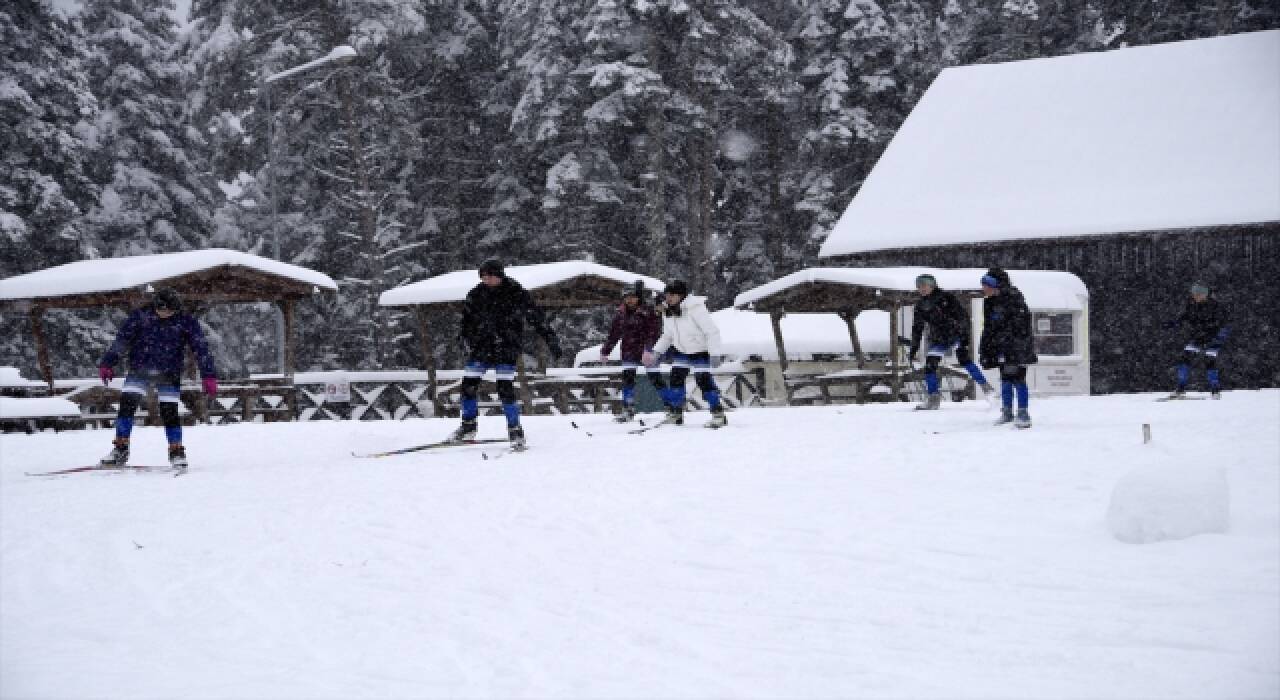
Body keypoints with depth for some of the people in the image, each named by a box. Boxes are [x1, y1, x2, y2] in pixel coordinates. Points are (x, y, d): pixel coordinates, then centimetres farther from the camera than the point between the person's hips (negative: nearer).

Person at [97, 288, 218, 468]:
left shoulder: (186, 322, -7)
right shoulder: (140, 316, -5)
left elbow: (201, 348, -4)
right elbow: (121, 340, -1)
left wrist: (209, 377, -9)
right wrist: (107, 364, -8)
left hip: (168, 375, -1)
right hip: (140, 371, 1)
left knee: (169, 411, -6)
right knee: (127, 404, -12)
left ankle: (177, 452, 11)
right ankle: (121, 449, -3)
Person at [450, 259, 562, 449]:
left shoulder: (516, 293, -8)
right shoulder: (477, 294, 2)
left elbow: (536, 316, -4)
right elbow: (467, 318, 16)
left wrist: (551, 340, -5)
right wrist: (467, 340, 6)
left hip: (506, 347, -4)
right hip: (482, 346, 4)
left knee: (505, 388, -14)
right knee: (469, 383, 0)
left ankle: (515, 430, -2)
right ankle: (468, 427, 17)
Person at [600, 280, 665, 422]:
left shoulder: (648, 312, -9)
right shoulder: (621, 313, 7)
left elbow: (654, 332, -15)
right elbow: (613, 333, 14)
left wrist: (649, 350, -28)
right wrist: (605, 351, 12)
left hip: (647, 352, -5)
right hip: (629, 351, 5)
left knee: (655, 378, -5)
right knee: (627, 378, -3)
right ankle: (628, 410, 3)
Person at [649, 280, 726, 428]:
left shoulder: (695, 308, -25)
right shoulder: (667, 312, -3)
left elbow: (712, 331, -23)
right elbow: (667, 335, 12)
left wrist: (714, 353, -27)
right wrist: (655, 352, 5)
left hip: (699, 350, -7)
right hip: (680, 350, 7)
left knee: (704, 381, -12)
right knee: (676, 379, 0)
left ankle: (719, 415, -5)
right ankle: (675, 413, 11)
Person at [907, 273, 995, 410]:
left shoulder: (946, 297, -9)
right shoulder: (921, 305, 5)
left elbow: (962, 314, -10)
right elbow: (917, 328, 14)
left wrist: (965, 333, -17)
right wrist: (914, 347, 12)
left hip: (956, 335, -4)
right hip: (938, 341, 4)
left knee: (964, 358, -21)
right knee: (930, 366, -5)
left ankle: (984, 385, -12)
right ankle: (933, 398, 8)